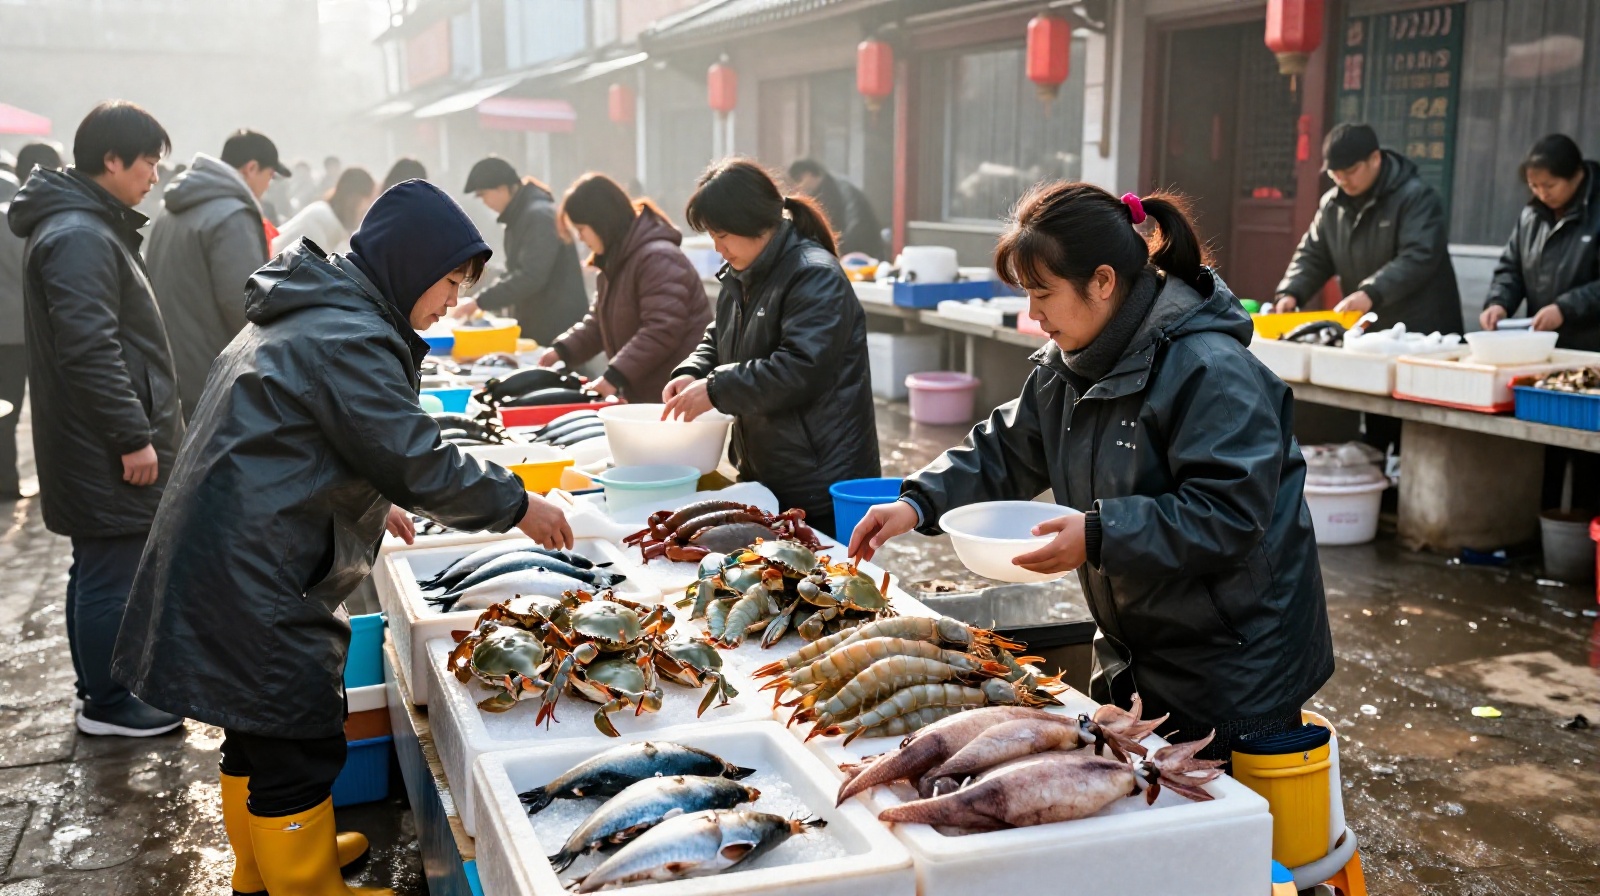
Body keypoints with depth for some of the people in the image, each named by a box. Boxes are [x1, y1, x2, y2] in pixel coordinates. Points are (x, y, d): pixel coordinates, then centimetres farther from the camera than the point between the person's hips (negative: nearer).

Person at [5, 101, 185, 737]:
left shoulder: (91, 226, 16)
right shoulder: (78, 237, -19)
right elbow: (88, 349, -25)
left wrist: (141, 428, 25)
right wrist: (133, 437, -22)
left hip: (95, 447, 11)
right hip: (105, 452, -11)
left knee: (98, 567, 18)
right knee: (110, 574, -1)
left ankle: (99, 686, 30)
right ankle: (105, 705, 11)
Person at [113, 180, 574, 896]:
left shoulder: (303, 314, 15)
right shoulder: (349, 338, -19)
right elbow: (417, 461, -20)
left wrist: (371, 502, 21)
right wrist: (516, 505, -8)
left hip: (225, 564, 11)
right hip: (253, 586, -11)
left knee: (260, 739, 23)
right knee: (300, 750, 0)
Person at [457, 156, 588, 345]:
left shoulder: (539, 216, -18)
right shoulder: (519, 216, 13)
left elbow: (530, 277, -26)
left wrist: (480, 302, -22)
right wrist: (483, 299, 10)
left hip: (559, 329, -10)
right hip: (537, 326, 10)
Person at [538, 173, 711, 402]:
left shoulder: (657, 258, -18)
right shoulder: (617, 261, 16)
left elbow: (662, 331, -26)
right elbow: (598, 323, 21)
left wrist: (614, 377, -27)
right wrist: (562, 351, 5)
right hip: (641, 395, 10)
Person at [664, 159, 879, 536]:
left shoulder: (815, 276, -15)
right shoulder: (740, 275, 13)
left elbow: (801, 368, -25)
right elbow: (717, 340, 25)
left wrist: (716, 390, -21)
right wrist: (692, 374, 3)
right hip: (761, 476, 8)